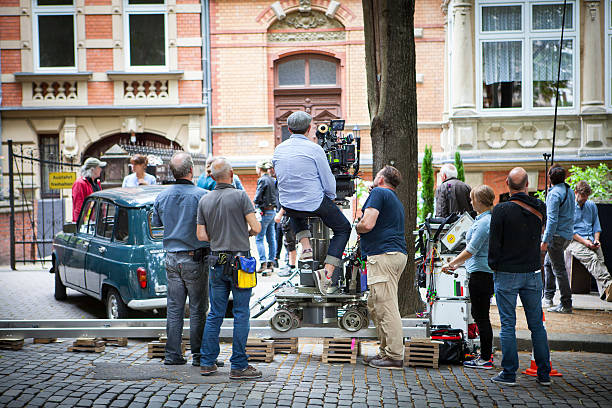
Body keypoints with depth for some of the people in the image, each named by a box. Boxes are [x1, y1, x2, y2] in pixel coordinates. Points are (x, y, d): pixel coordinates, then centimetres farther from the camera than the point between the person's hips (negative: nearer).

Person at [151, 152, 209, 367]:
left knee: (174, 308, 9)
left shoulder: (162, 197, 3)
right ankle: (198, 355, 6)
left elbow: (155, 223, 17)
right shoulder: (201, 195, -14)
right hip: (195, 259, -4)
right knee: (197, 309, 2)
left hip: (172, 258, 5)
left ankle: (172, 354, 13)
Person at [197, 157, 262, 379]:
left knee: (215, 313, 12)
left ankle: (207, 362, 14)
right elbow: (256, 227, -12)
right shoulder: (240, 195, -8)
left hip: (216, 262, 5)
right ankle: (239, 366, 1)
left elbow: (201, 235, 5)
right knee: (241, 314, 0)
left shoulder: (205, 200, 5)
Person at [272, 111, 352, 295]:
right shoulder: (314, 149, -11)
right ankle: (327, 272, -1)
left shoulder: (278, 150, 5)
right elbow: (328, 181, -8)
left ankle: (305, 248, 21)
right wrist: (331, 198, 12)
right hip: (316, 204, -5)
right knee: (343, 229, 16)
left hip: (288, 205, 5)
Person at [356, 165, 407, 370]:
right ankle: (385, 351, 16)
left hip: (383, 255, -10)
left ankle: (395, 357, -9)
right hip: (398, 253, 10)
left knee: (386, 306, -9)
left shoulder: (378, 192, -4)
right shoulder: (396, 200, 26)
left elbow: (367, 224, -15)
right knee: (374, 305, 14)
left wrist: (355, 227, 4)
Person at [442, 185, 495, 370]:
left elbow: (471, 250, -18)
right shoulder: (488, 219, 14)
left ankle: (486, 359, 2)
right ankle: (485, 354, 22)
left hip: (481, 274, -10)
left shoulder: (484, 222, -18)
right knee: (479, 314, 16)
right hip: (485, 273, 10)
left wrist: (451, 264, -8)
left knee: (481, 316, -4)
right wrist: (457, 263, 20)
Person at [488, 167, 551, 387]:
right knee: (537, 324, 10)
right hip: (533, 272, 4)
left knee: (508, 325, 1)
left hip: (507, 274, -4)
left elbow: (494, 243, -11)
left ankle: (509, 374, 3)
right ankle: (544, 374, 14)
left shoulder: (501, 210, -13)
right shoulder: (539, 208, 1)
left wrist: (493, 266, 2)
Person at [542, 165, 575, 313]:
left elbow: (552, 219, -21)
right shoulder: (569, 191, 11)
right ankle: (548, 297, 26)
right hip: (568, 234, 9)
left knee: (559, 269, -5)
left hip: (557, 235, -9)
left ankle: (566, 304, -3)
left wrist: (545, 240, -20)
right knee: (548, 263, 22)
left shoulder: (554, 194, -16)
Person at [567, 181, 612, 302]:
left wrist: (596, 239, 3)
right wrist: (584, 241, -12)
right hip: (574, 240, -4)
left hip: (590, 240, 4)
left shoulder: (591, 205, 22)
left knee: (599, 259, -27)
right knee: (591, 257, -34)